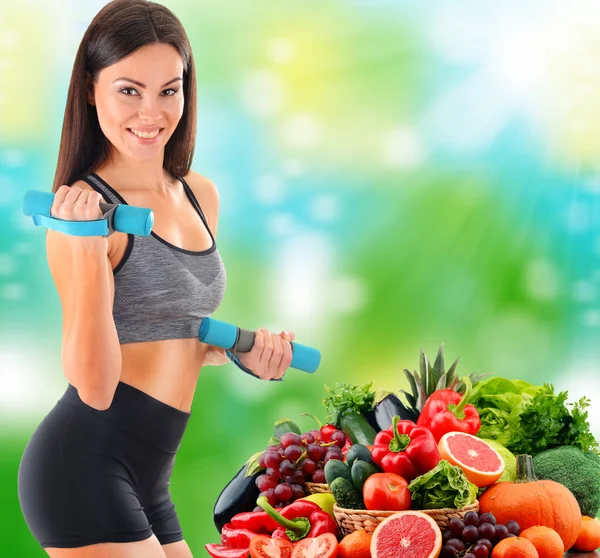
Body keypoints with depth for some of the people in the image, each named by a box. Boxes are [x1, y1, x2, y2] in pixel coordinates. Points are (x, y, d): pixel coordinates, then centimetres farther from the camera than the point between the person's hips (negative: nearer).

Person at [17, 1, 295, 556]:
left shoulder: (200, 196, 11)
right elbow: (95, 387, -17)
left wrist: (243, 350, 7)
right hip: (86, 466, -8)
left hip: (147, 481, 8)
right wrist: (88, 252, -26)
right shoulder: (86, 205, -12)